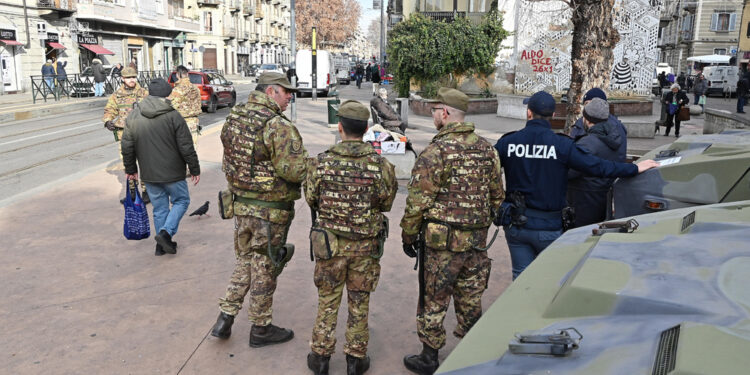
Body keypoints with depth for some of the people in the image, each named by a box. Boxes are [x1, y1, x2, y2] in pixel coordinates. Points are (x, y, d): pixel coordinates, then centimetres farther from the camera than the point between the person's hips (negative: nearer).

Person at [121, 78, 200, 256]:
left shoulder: (133, 116, 1)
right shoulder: (173, 116, -13)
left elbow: (127, 147, 6)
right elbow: (186, 147, -11)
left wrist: (130, 169, 18)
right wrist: (195, 169, -1)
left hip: (149, 174, 4)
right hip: (172, 173, -4)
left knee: (159, 208, 16)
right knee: (181, 201, 14)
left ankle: (161, 245, 21)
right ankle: (166, 232, -3)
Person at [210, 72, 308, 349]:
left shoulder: (232, 120, 5)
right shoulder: (279, 126, -20)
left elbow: (229, 162, 12)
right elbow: (295, 171, -25)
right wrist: (308, 164, -5)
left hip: (240, 204, 7)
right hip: (270, 211, -7)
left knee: (245, 260, 23)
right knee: (264, 268, 8)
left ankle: (225, 318, 25)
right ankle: (260, 329, 24)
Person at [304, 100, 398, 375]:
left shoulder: (321, 162, -12)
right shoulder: (380, 165, -13)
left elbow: (311, 200, -1)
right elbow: (386, 203, -3)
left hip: (330, 244, 0)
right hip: (367, 247, 0)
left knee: (328, 301, 16)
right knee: (359, 303, 14)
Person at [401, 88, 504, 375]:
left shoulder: (437, 151, -15)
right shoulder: (486, 148, 7)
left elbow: (418, 200, -14)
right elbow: (497, 195, 13)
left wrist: (408, 235, -3)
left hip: (442, 241, -6)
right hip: (477, 240, 6)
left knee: (433, 301, 8)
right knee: (471, 300, 17)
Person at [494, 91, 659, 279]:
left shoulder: (507, 142, -5)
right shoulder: (561, 145, -11)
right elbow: (597, 166, -10)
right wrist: (635, 168, 2)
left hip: (515, 223, 2)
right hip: (547, 228, -1)